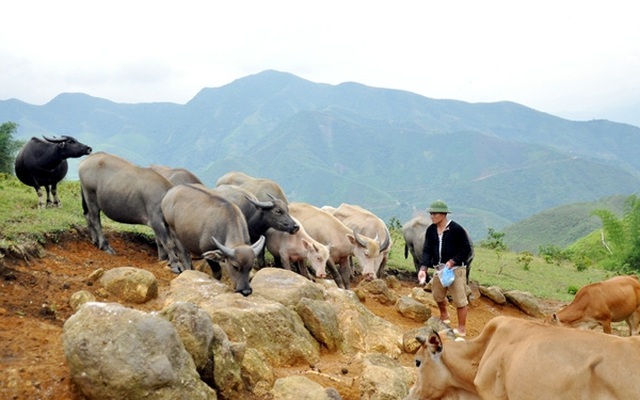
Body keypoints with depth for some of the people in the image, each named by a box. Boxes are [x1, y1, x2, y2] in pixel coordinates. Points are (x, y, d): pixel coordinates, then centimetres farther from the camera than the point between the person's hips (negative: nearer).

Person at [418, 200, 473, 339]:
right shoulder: (431, 230, 3)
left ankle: (461, 329, 9)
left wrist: (452, 262, -19)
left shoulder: (456, 229, -14)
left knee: (459, 300, -2)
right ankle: (444, 317, 47)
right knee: (437, 295, 19)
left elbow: (466, 249, -10)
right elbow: (427, 250, -1)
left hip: (456, 269, -6)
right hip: (439, 269, 6)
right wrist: (423, 269, -14)